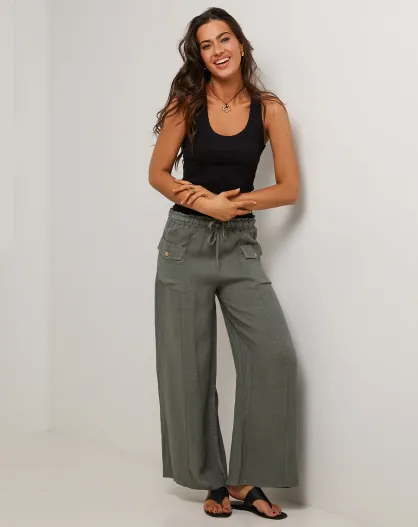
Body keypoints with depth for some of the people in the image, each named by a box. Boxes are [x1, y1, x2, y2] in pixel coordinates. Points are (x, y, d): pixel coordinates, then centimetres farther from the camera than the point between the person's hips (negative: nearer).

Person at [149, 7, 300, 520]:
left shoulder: (268, 108, 1)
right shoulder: (186, 103, 1)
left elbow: (289, 187, 0)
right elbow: (157, 174, 4)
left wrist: (234, 202, -13)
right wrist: (202, 201, -12)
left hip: (241, 243, 0)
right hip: (186, 241, 0)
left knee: (275, 353, -14)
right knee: (189, 364, 2)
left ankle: (244, 479, -2)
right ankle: (212, 479, 17)